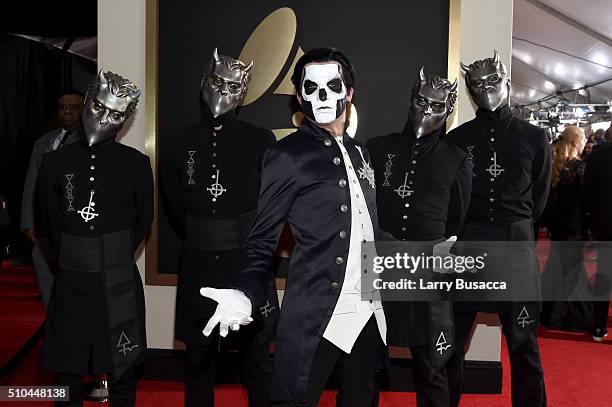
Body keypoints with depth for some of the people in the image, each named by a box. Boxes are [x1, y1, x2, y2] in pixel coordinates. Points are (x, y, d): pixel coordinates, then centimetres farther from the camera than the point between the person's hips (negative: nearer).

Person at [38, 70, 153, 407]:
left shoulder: (136, 163, -3)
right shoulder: (55, 161, 1)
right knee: (68, 375, 13)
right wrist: (72, 258, 9)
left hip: (120, 284, -1)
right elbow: (49, 224, 10)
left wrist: (118, 256, 7)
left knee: (122, 378, 12)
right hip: (70, 283, 1)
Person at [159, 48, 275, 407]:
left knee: (256, 354, 4)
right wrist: (202, 237, 8)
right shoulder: (182, 144, 5)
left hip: (247, 263, -2)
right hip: (198, 265, 3)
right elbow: (176, 205, 15)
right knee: (199, 356, 14)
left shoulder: (261, 142, -3)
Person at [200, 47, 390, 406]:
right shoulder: (288, 155, -5)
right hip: (315, 318, -6)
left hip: (369, 313, 6)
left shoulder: (360, 153, 14)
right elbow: (263, 241, -5)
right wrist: (244, 294, -22)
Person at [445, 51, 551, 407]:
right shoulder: (456, 139, 3)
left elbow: (538, 200, 11)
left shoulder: (534, 138, 4)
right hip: (465, 245, 0)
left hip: (516, 245, 0)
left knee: (524, 344, 9)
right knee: (451, 341, 7)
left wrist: (515, 227, 10)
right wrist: (469, 230, 5)